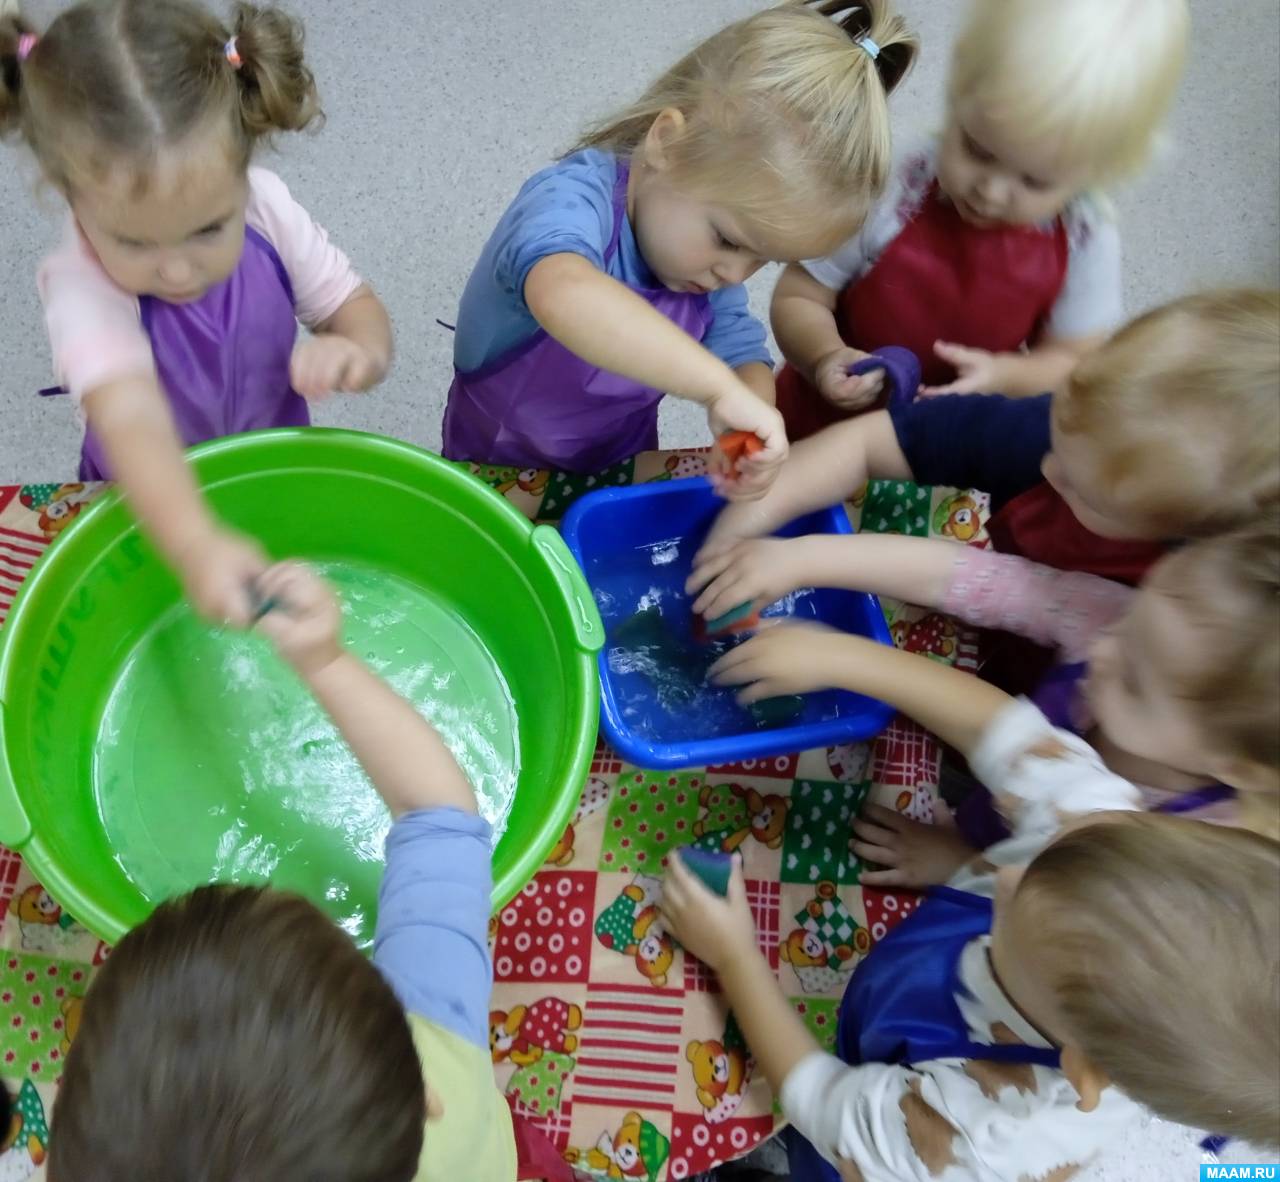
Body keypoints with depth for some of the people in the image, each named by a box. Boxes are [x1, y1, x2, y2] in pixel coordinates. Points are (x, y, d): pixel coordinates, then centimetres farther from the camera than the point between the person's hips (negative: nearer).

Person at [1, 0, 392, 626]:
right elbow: (131, 417, -51)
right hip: (150, 507, -3)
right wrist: (195, 546, -69)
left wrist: (358, 352, -36)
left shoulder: (264, 208, -23)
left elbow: (353, 304, -10)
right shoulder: (83, 288, -35)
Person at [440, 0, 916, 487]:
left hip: (621, 474, 4)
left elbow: (743, 354, -5)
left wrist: (746, 440, -25)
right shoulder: (572, 200, -27)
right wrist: (723, 388, -51)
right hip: (500, 481, -4)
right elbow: (565, 298, -48)